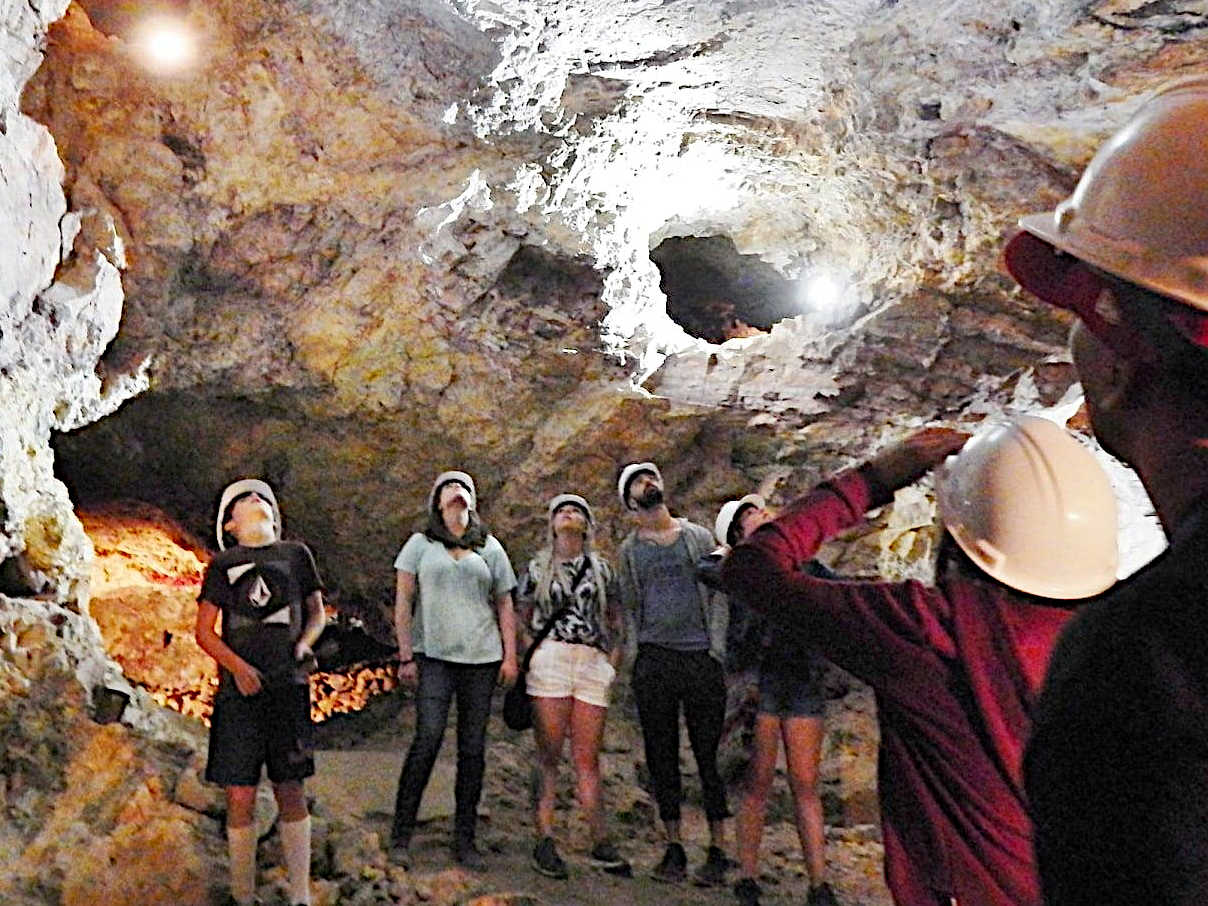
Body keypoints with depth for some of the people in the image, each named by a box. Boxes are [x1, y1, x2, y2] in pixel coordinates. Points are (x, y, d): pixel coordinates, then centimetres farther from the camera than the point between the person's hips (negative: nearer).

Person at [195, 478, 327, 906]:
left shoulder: (296, 554, 10)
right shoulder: (223, 563, 6)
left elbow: (316, 611, 16)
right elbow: (204, 632, 4)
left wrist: (303, 644, -4)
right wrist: (238, 666, -12)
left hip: (289, 689, 1)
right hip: (239, 691, -1)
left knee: (291, 791, 5)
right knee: (240, 796, 0)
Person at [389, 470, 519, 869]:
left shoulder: (490, 547, 14)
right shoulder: (421, 544, 9)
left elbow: (504, 605, 14)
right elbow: (402, 602, 5)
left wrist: (510, 656, 5)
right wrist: (405, 655, -3)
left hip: (482, 657, 3)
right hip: (433, 656, -2)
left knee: (473, 747, 3)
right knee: (428, 738, -14)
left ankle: (465, 840, 11)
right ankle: (401, 834, -3)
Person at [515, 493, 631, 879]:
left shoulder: (601, 568, 18)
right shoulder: (537, 568, 15)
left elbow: (617, 619, 18)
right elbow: (522, 617, 16)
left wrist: (614, 655, 5)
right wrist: (530, 653, 3)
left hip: (593, 662, 1)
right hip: (550, 658, -1)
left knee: (588, 757, 0)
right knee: (549, 754, -5)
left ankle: (600, 843, 3)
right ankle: (544, 841, -4)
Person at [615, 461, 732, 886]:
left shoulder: (698, 536, 9)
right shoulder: (628, 550, 12)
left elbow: (718, 596, 5)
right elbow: (628, 608, 12)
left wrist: (717, 649, -5)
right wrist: (634, 654, 1)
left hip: (702, 659, -1)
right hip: (653, 659, 1)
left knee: (710, 755, -1)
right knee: (662, 757, 4)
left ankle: (717, 850, 6)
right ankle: (673, 848, 13)